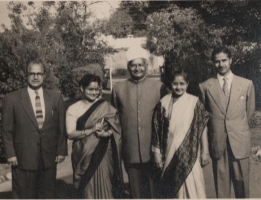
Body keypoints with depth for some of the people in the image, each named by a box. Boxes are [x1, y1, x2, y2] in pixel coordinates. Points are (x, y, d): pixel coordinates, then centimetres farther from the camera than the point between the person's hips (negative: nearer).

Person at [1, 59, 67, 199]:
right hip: (23, 159, -2)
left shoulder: (56, 98, 7)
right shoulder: (12, 99, -1)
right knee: (24, 195, 5)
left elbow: (61, 127, 9)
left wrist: (61, 151, 6)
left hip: (49, 159, 3)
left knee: (48, 195, 12)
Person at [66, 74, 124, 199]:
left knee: (104, 185, -2)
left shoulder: (105, 107, 6)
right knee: (88, 187, 3)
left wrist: (107, 133, -17)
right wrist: (92, 130, -16)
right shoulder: (73, 109, 2)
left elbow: (116, 127, 4)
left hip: (103, 154, 1)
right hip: (84, 154, 0)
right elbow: (71, 134, -7)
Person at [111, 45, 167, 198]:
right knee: (136, 191, 11)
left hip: (153, 151, -1)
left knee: (154, 191, 9)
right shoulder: (118, 89, 5)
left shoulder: (159, 87, 2)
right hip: (130, 153, 1)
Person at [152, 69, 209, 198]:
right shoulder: (163, 103, 0)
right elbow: (157, 130, 3)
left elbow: (202, 128, 0)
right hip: (170, 153, 1)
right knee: (172, 188, 8)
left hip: (190, 153, -1)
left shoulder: (194, 103, -3)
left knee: (191, 186, 0)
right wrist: (157, 153, 3)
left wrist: (205, 152, 0)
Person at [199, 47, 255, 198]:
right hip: (217, 144, 0)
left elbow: (250, 110, 15)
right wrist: (215, 127, 11)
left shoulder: (247, 84, 4)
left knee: (242, 184, 6)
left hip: (240, 142, 0)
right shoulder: (205, 86, 2)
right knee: (221, 184, 6)